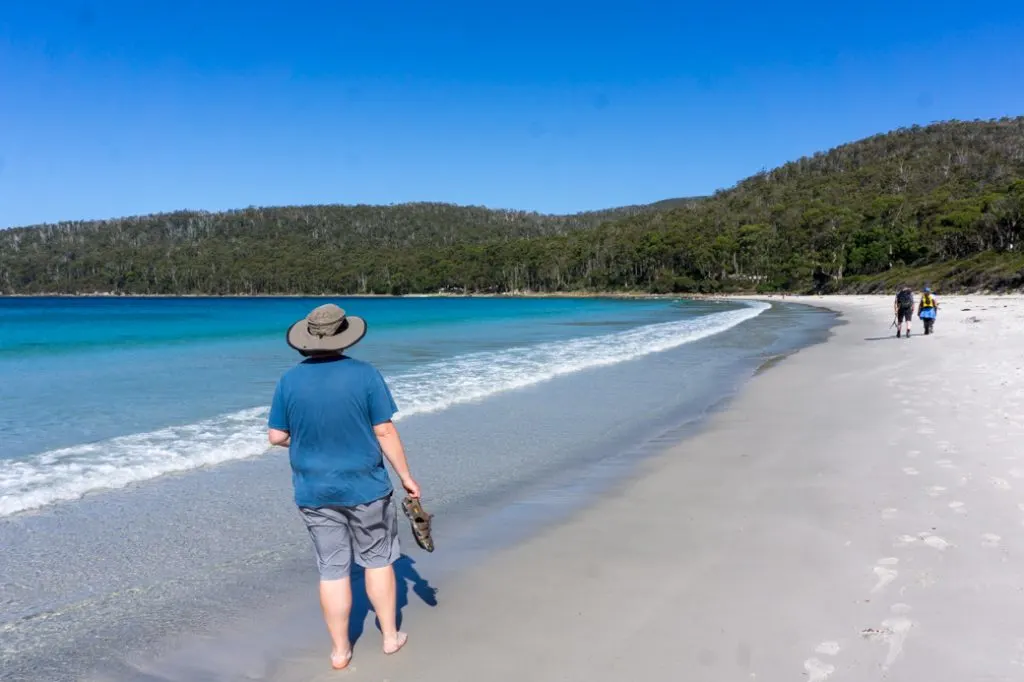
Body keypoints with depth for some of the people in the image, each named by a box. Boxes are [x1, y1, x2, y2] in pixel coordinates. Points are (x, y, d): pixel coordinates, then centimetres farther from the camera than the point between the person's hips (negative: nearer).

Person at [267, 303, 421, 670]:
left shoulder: (289, 380, -6)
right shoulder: (365, 374, -13)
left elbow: (276, 437, -1)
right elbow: (385, 432, -12)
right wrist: (406, 476, -2)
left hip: (314, 492, 2)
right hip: (365, 487, -2)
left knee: (332, 570, 12)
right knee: (377, 561, 16)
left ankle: (340, 650, 24)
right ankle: (390, 636, 29)